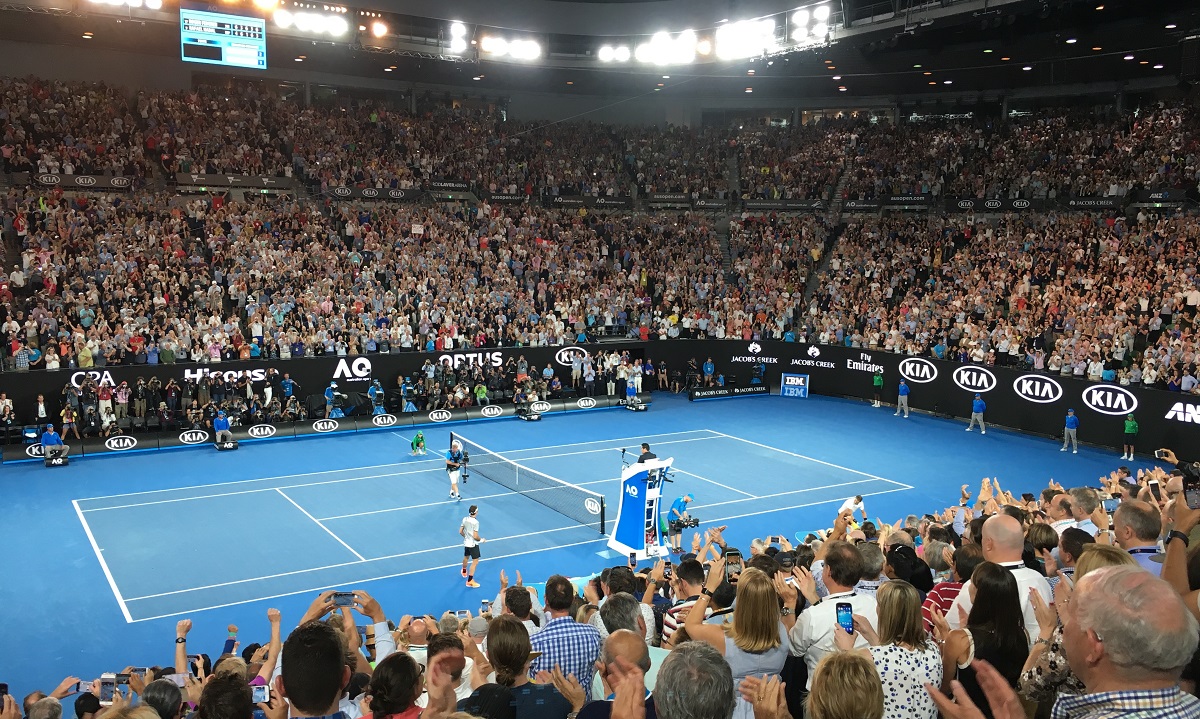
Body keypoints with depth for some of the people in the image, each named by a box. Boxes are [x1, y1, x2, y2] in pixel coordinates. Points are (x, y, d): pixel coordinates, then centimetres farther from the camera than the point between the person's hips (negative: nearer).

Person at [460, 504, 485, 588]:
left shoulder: (465, 519, -4)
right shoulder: (475, 522, -25)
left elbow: (460, 532, 4)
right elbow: (475, 536, -24)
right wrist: (481, 540, -6)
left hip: (466, 543, 8)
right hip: (473, 544, -8)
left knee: (466, 557, 30)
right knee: (475, 561, -1)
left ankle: (464, 572, 55)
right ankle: (470, 581, -2)